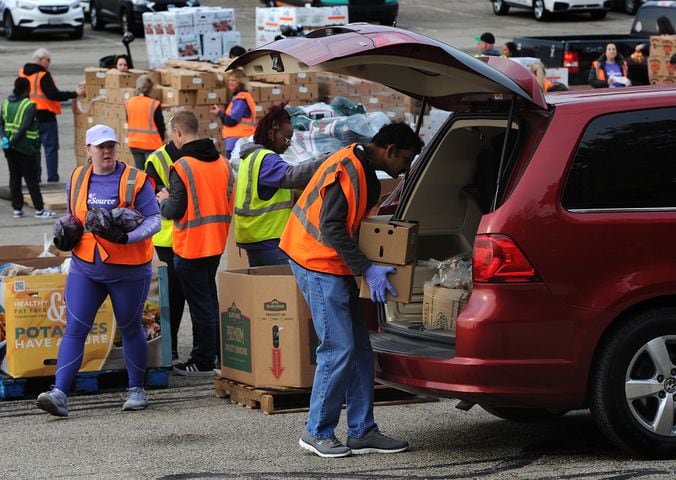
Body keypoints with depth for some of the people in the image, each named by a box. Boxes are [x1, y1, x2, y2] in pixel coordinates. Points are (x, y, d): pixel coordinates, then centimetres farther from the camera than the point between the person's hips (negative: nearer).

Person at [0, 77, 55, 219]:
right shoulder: (29, 105, -13)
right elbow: (24, 127, -20)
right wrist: (12, 142, -17)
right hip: (24, 147, -6)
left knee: (14, 177, 11)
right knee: (31, 179, 0)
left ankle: (17, 208, 13)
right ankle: (39, 209, 4)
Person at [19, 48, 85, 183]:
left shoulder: (22, 73, 8)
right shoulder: (43, 75, -15)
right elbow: (54, 95, -19)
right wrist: (75, 94, -16)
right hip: (45, 116, -7)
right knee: (51, 147, 0)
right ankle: (52, 178, -2)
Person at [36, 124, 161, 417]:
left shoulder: (135, 181, -8)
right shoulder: (77, 179, 5)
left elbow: (154, 220, -9)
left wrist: (126, 237, -26)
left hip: (128, 271, -3)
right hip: (85, 268, 3)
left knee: (130, 329, 10)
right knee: (75, 329, -7)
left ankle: (136, 390, 26)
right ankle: (60, 394, -14)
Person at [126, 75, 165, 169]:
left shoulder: (129, 103, -1)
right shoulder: (154, 104, -15)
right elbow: (160, 124, -7)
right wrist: (162, 139, 10)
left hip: (134, 143, 5)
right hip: (151, 144, -5)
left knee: (139, 170, 13)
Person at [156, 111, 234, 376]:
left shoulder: (182, 167, -18)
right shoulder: (222, 162, 4)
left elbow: (174, 211, -19)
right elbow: (229, 202, 10)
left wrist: (163, 201, 1)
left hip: (191, 246, -7)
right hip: (216, 242, 7)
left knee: (199, 303, 0)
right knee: (210, 297, 20)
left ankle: (203, 362, 5)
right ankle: (218, 352, 27)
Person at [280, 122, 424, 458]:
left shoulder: (364, 173, 15)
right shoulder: (347, 169, -17)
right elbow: (331, 228, -23)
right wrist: (367, 269, -22)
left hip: (337, 267, 10)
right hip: (318, 264, -10)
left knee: (360, 351, 8)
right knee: (339, 350, -11)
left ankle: (362, 432, 11)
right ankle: (317, 433, -2)